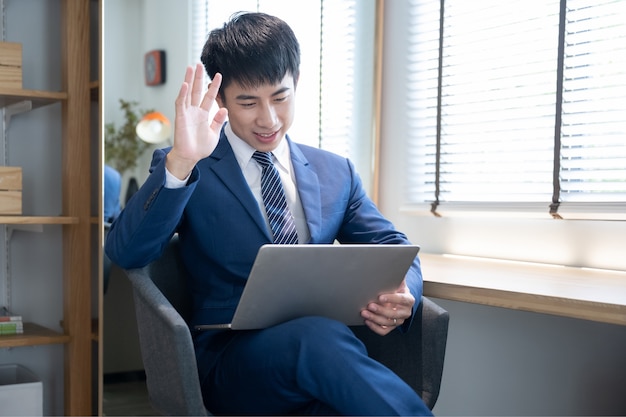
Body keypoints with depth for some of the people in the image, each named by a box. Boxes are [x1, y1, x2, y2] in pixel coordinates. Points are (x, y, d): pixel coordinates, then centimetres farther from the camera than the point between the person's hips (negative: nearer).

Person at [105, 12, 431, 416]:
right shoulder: (181, 170, 6)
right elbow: (126, 253, -7)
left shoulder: (337, 172, 17)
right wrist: (180, 163, -23)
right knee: (318, 336, -35)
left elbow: (392, 247, 17)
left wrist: (402, 292, -7)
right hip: (231, 359, -2)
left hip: (321, 350, 2)